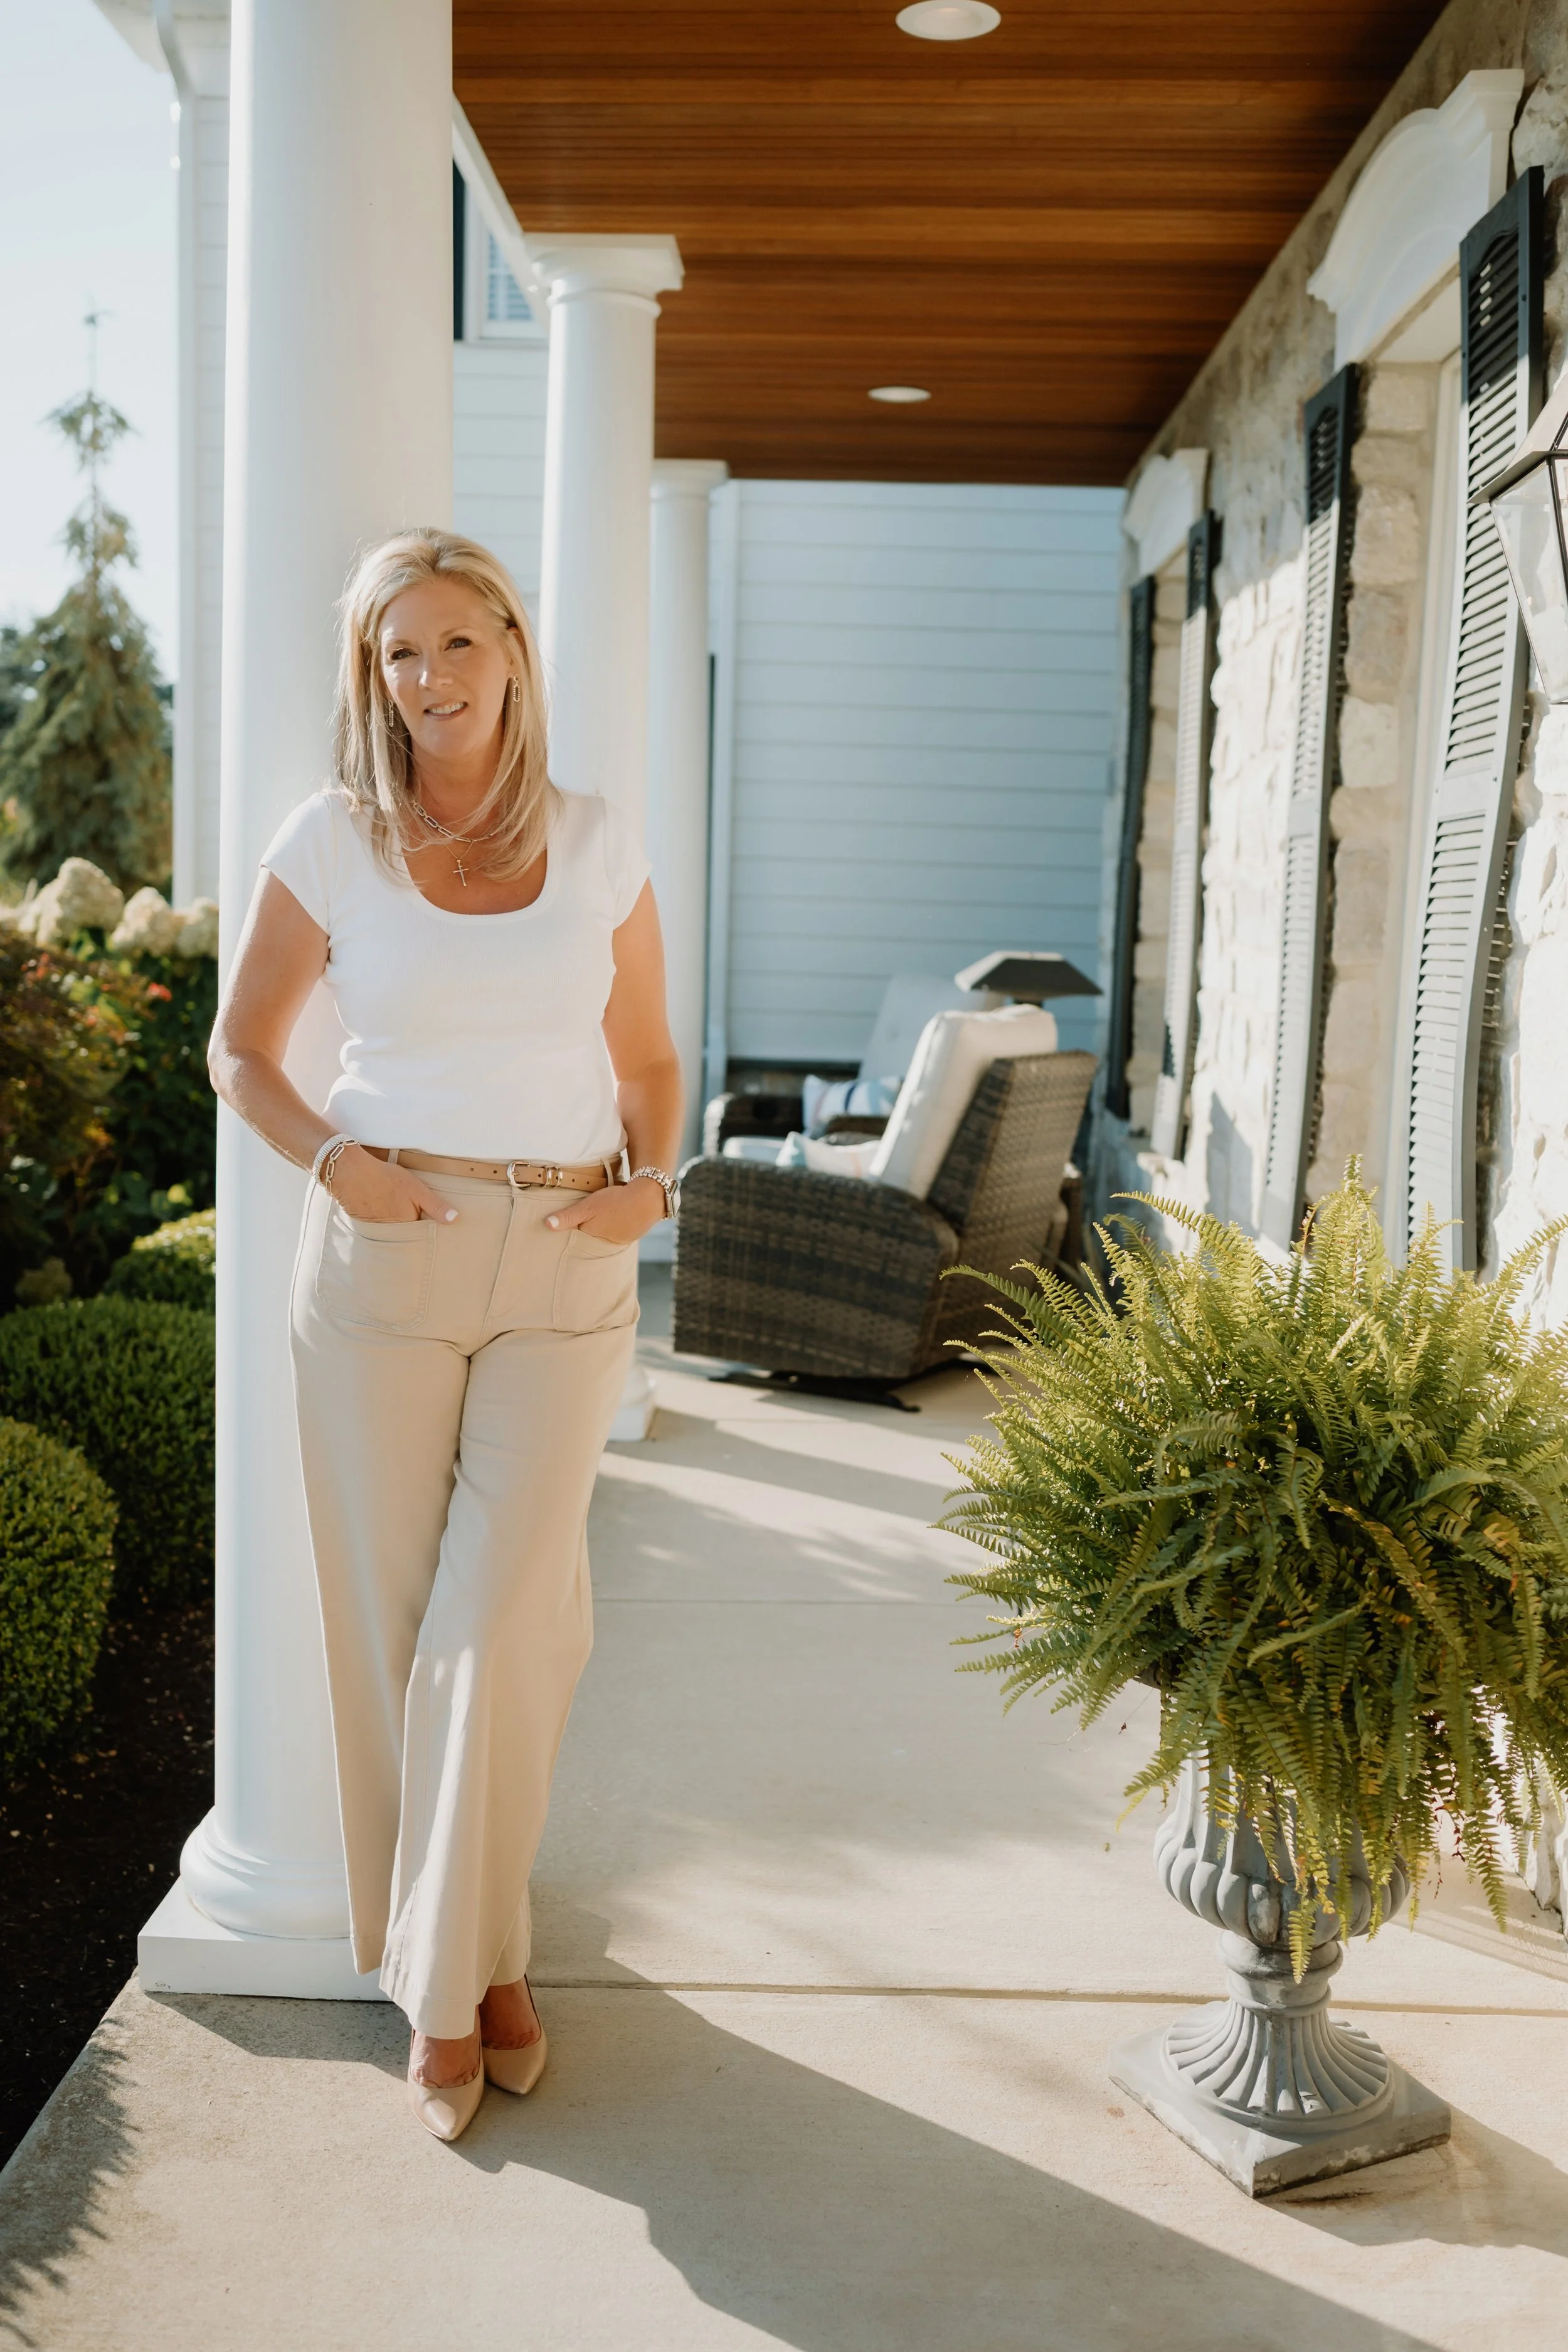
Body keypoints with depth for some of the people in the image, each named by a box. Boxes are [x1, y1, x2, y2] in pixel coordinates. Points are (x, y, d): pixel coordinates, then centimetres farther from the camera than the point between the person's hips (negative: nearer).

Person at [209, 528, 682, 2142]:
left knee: (503, 1627, -5)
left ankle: (463, 1967, 15)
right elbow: (241, 1049, 9)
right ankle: (453, 1965, 24)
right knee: (395, 1623, 6)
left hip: (565, 1273, 0)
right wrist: (332, 1160, -8)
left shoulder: (597, 846, 4)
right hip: (381, 1262, 0)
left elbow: (649, 1060, 14)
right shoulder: (333, 841, 1)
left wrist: (650, 1185, -4)